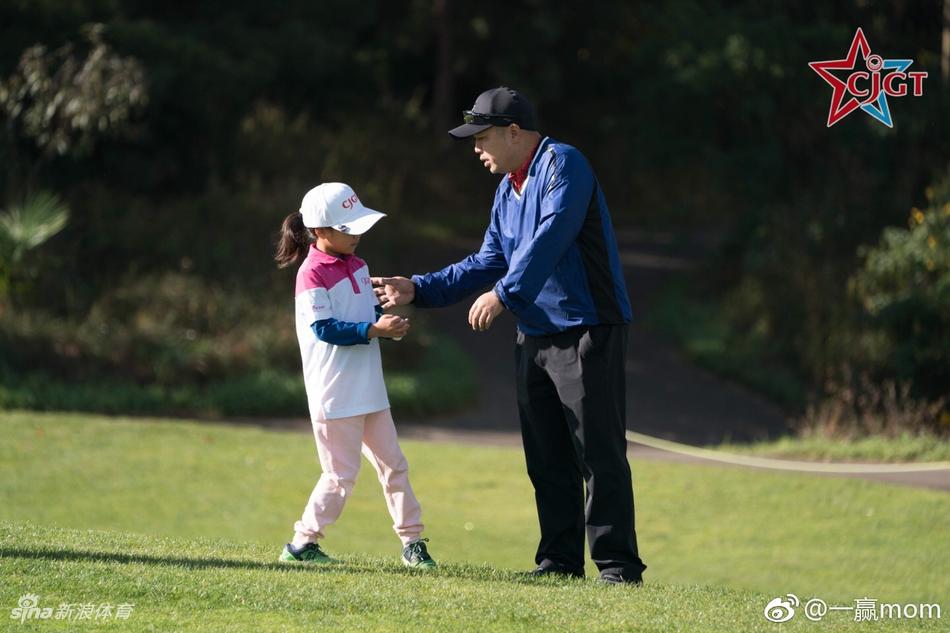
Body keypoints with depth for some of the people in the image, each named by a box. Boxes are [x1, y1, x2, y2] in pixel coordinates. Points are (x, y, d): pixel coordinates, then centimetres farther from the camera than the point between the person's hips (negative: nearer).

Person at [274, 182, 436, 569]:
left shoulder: (357, 267, 11)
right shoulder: (312, 275, -14)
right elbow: (325, 328, -21)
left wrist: (392, 325, -5)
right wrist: (375, 329, -25)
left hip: (369, 391, 8)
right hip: (335, 395, -8)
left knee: (393, 465, 10)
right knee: (341, 475, -3)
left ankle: (412, 541, 17)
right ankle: (302, 543, 9)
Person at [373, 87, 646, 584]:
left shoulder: (563, 165, -11)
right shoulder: (507, 191, 17)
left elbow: (550, 239, -24)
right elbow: (488, 262, 23)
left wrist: (503, 295, -27)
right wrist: (418, 290, 17)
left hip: (586, 332, -9)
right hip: (534, 334, 9)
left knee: (599, 454, -8)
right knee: (546, 458, 9)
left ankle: (618, 566, -7)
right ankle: (560, 560, 14)